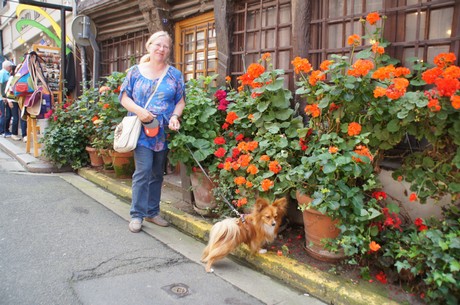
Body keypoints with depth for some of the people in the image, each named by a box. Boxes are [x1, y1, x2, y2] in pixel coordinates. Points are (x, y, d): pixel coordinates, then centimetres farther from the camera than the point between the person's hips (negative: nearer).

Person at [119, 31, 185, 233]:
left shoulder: (175, 75, 9)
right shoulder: (135, 72, 6)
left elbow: (181, 100, 7)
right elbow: (124, 97, 5)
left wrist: (175, 116, -13)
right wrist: (139, 111, -14)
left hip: (164, 132, 3)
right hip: (142, 130, -2)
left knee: (158, 173, 10)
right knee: (143, 170, -12)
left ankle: (152, 212, 23)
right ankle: (137, 215, 1)